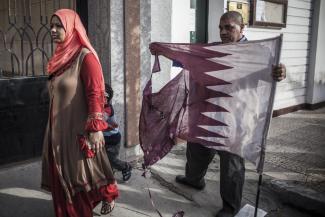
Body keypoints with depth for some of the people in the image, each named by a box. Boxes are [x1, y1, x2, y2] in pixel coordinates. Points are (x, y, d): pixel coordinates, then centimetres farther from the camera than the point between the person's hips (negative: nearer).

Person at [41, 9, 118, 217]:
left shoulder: (85, 57, -14)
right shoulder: (61, 56, 10)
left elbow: (96, 94, -19)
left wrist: (95, 127, -23)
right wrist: (54, 126, 19)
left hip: (79, 128, -8)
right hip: (59, 128, 8)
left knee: (82, 171, 6)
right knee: (62, 173, 15)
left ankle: (108, 194, 31)